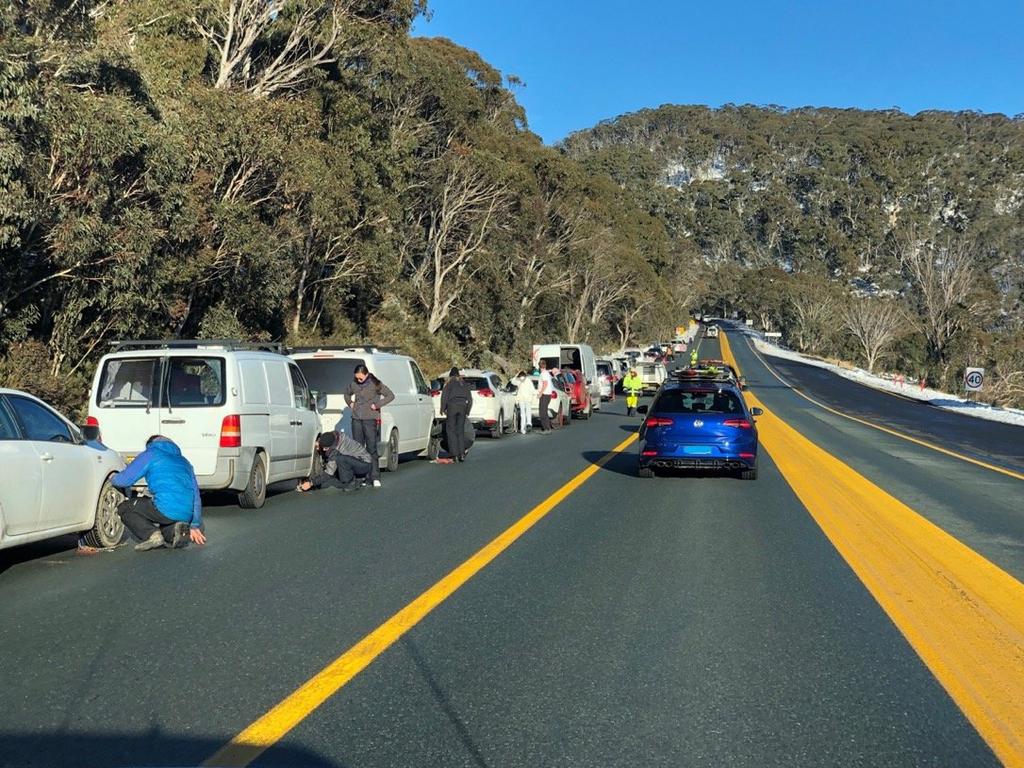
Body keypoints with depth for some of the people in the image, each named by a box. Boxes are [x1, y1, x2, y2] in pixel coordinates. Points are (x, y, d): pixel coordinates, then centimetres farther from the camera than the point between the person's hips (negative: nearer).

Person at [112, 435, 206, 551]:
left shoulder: (150, 455, 11)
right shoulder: (183, 461, 29)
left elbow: (124, 479, 5)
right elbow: (196, 494, 27)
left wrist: (113, 479, 30)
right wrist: (195, 525, 30)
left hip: (165, 509, -6)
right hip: (186, 515, 6)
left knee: (124, 508, 16)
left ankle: (152, 535, -7)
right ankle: (173, 531, 0)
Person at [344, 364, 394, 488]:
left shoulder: (375, 384, -6)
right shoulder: (353, 384, 7)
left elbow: (390, 395, -6)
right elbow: (347, 393, 28)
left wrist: (377, 405, -11)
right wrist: (350, 403, 11)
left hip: (370, 419, -5)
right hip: (356, 419, 5)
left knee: (371, 448, -7)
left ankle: (375, 477, -6)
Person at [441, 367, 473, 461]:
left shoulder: (449, 383, 5)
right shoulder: (464, 384, 18)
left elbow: (444, 396, -5)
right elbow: (470, 399, 17)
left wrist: (443, 409, 0)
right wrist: (467, 411, 23)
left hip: (452, 406, -4)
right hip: (462, 406, 4)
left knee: (451, 430, 1)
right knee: (461, 430, 10)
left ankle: (455, 454, -7)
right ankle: (462, 454, 3)